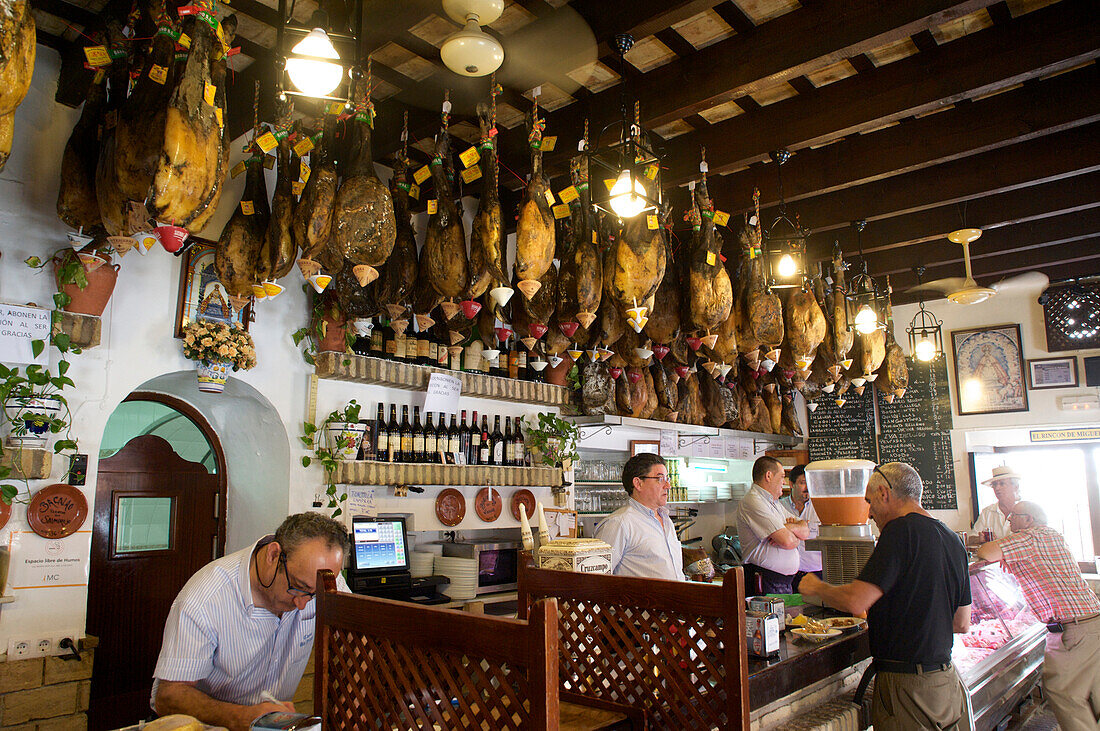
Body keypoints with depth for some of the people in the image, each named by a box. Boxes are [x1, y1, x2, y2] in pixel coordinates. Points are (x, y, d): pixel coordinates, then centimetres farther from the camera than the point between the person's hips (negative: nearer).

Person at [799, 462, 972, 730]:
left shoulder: (902, 530, -17)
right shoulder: (952, 539, 8)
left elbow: (856, 602, -23)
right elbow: (962, 623, 16)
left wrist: (816, 588, -4)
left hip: (907, 686, -8)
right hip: (947, 683, 8)